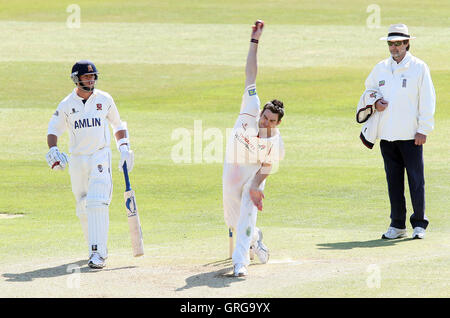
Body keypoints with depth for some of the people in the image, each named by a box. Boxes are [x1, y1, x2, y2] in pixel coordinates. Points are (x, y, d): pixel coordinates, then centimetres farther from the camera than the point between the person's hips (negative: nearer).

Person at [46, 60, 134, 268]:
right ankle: (97, 248, 27)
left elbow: (118, 125, 15)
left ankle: (98, 252, -23)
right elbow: (53, 130, 8)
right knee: (83, 208, 8)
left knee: (97, 202, -19)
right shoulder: (66, 105, 2)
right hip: (77, 161, 2)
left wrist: (124, 148, 4)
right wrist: (53, 150, -11)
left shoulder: (105, 100, 3)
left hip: (100, 156, -2)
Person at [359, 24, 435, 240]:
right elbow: (369, 88, 28)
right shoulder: (380, 68, 12)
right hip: (387, 135, 4)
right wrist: (375, 101, 5)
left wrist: (423, 130, -9)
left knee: (416, 179, -4)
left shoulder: (419, 68, -1)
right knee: (393, 180, 7)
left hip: (411, 135, -4)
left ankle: (419, 224, 4)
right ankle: (397, 225, 13)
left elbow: (427, 100, -3)